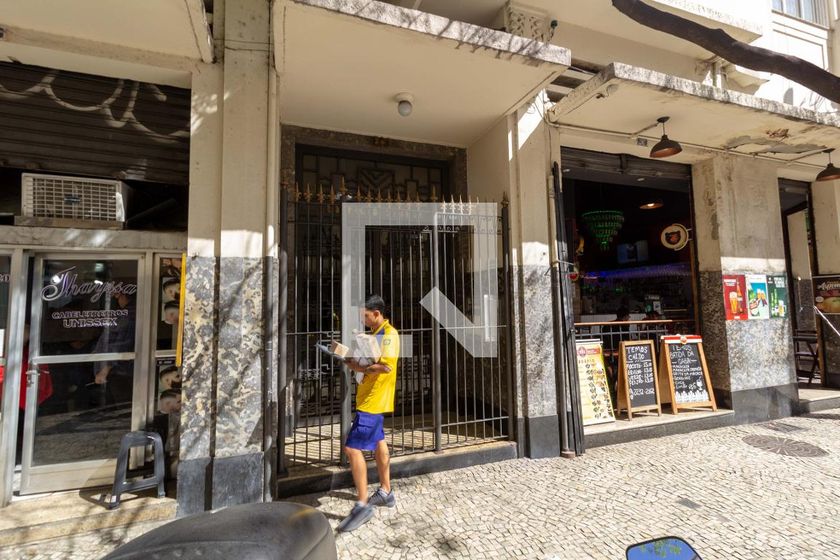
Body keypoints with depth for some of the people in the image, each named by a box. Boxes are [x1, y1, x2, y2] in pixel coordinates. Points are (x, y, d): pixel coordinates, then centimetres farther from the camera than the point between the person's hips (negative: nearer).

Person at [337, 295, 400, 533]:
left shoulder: (389, 334, -17)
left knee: (353, 448, -10)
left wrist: (359, 368, -19)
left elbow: (386, 366, -28)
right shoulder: (376, 334, 14)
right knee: (378, 443, 19)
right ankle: (386, 492, 33)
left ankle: (363, 506, 0)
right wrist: (355, 360, 2)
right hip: (370, 398, 10)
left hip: (374, 400, -10)